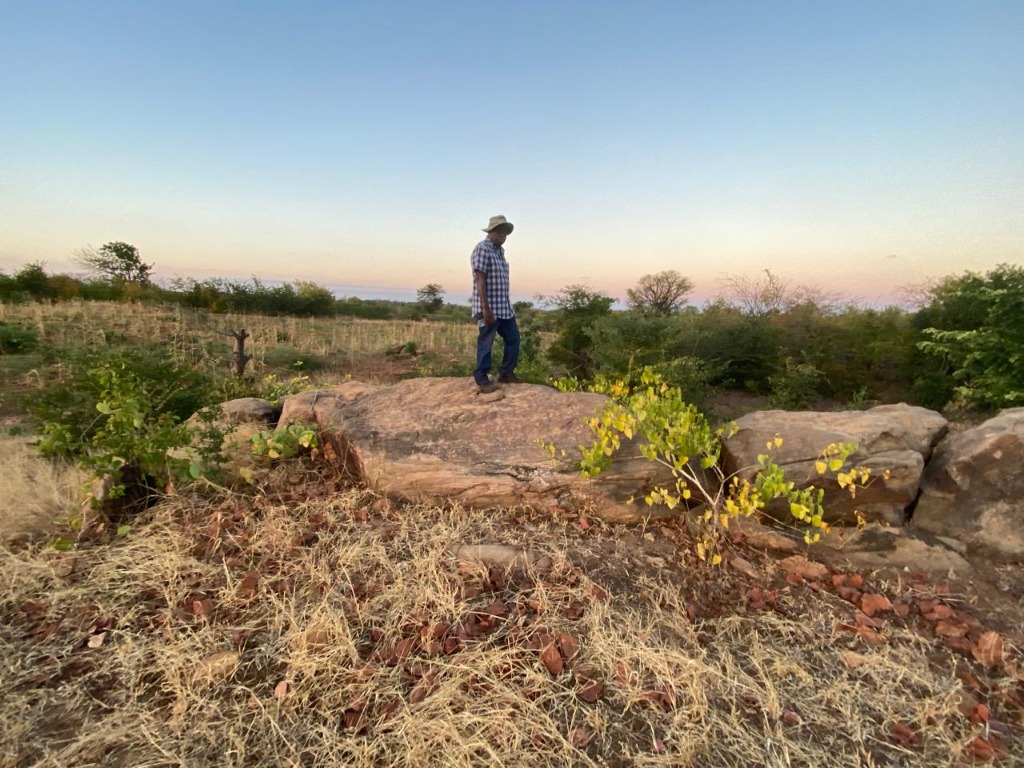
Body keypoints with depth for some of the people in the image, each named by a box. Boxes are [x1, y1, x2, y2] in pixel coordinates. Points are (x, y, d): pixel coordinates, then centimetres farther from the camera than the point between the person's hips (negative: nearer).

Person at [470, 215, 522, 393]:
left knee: (513, 338, 13)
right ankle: (482, 378, 12)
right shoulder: (482, 249, -12)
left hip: (504, 307, 9)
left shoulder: (499, 251, 16)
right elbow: (480, 281, -19)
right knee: (486, 343, 0)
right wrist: (486, 309, -23)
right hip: (489, 308, -9)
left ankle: (506, 374, 24)